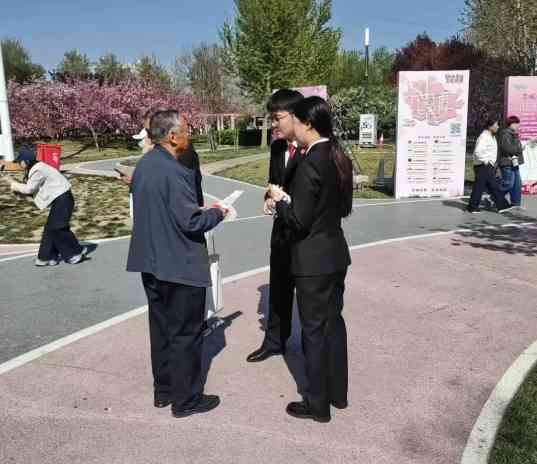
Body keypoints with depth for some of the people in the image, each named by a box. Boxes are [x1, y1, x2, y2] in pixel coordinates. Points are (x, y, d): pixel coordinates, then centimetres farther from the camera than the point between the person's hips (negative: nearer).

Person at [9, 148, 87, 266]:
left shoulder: (38, 170, -17)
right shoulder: (37, 168, 15)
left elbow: (30, 188, -12)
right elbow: (34, 188, 15)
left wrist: (16, 186, 2)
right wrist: (19, 188, 6)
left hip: (62, 198, -11)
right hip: (59, 198, 11)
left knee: (57, 228, -7)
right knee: (51, 228, 11)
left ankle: (77, 251, 3)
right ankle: (49, 257, 16)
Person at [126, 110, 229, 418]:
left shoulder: (144, 164, 6)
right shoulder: (174, 172, -21)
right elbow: (191, 221, -22)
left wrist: (203, 210, 15)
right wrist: (217, 213, -2)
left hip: (151, 261, 9)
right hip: (180, 265, -9)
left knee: (162, 328, 18)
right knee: (186, 334, 5)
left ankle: (164, 389, 32)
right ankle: (186, 399, 18)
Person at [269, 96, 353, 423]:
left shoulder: (310, 164, -21)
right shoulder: (340, 158, 6)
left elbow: (299, 221, -21)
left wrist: (280, 199, -4)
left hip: (313, 260, -9)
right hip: (336, 253, 9)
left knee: (314, 329, 4)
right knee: (334, 322, 18)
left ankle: (318, 404, 19)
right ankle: (338, 392, 33)